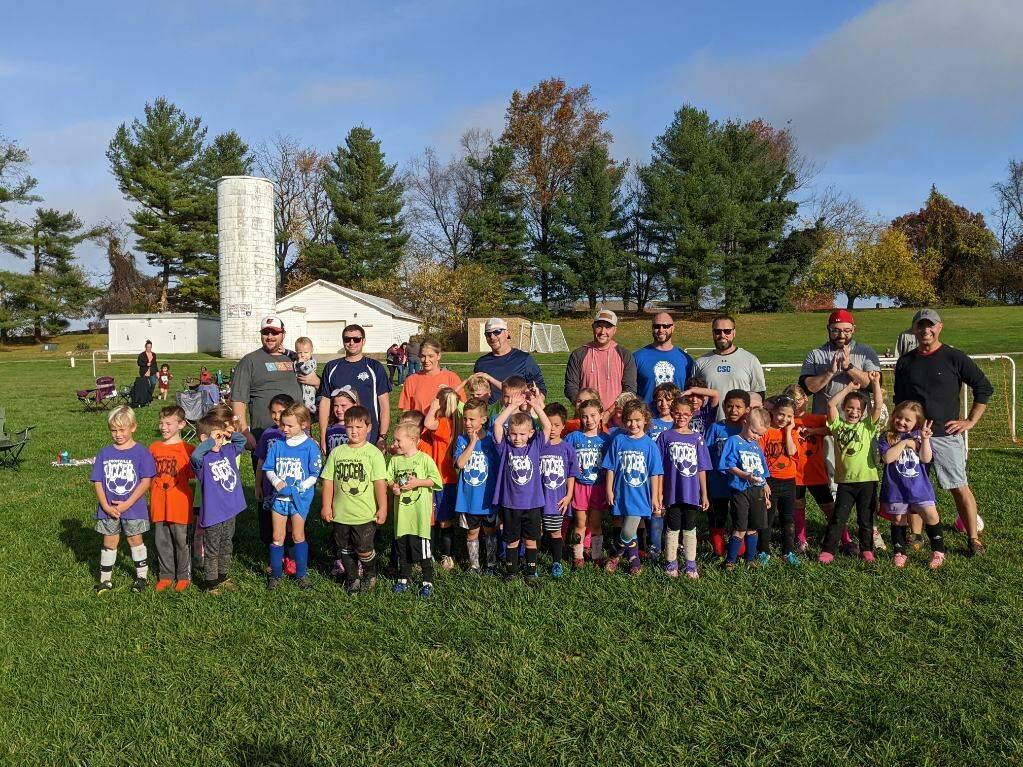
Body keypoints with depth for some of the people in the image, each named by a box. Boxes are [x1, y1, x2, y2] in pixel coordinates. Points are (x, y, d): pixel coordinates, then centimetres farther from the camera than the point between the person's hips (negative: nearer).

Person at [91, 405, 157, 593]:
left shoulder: (141, 452, -9)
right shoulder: (105, 453, 0)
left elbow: (146, 481, -12)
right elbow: (97, 482, 0)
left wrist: (127, 504, -16)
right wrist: (106, 506, -11)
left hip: (134, 508, -2)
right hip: (109, 509, 2)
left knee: (135, 540, 10)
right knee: (109, 542, 11)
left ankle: (141, 576, 24)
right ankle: (105, 579, 21)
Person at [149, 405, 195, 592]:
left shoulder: (187, 449, -7)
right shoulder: (154, 448, 6)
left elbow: (192, 476, -3)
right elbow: (150, 476, 13)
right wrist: (154, 494, 7)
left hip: (180, 505, -4)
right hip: (158, 505, 4)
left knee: (182, 542, 6)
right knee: (162, 543, 13)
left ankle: (184, 576, 21)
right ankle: (166, 575, 27)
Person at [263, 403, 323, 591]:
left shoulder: (310, 446, -10)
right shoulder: (277, 445, 0)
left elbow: (314, 475, -9)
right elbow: (269, 469, 6)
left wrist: (298, 489, -19)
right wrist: (277, 481, -13)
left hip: (300, 499, -3)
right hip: (279, 497, 3)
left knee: (298, 536, 6)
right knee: (277, 538, 8)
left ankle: (302, 574, 20)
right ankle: (275, 574, 20)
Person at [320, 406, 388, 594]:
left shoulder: (373, 453, -8)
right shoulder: (337, 452, 2)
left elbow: (380, 483, -9)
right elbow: (328, 480, 5)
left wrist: (382, 508, -11)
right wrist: (326, 506, 2)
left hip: (365, 514, -3)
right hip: (340, 514, 4)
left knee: (364, 549, -1)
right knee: (346, 550, 14)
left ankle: (370, 575, 27)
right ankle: (352, 578, 33)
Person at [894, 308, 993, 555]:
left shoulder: (954, 357, -1)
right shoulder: (905, 362, 10)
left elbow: (984, 387, 3)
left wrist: (970, 421, -2)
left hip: (946, 435, -3)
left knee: (960, 488, -3)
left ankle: (973, 539, 5)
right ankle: (915, 535, 17)